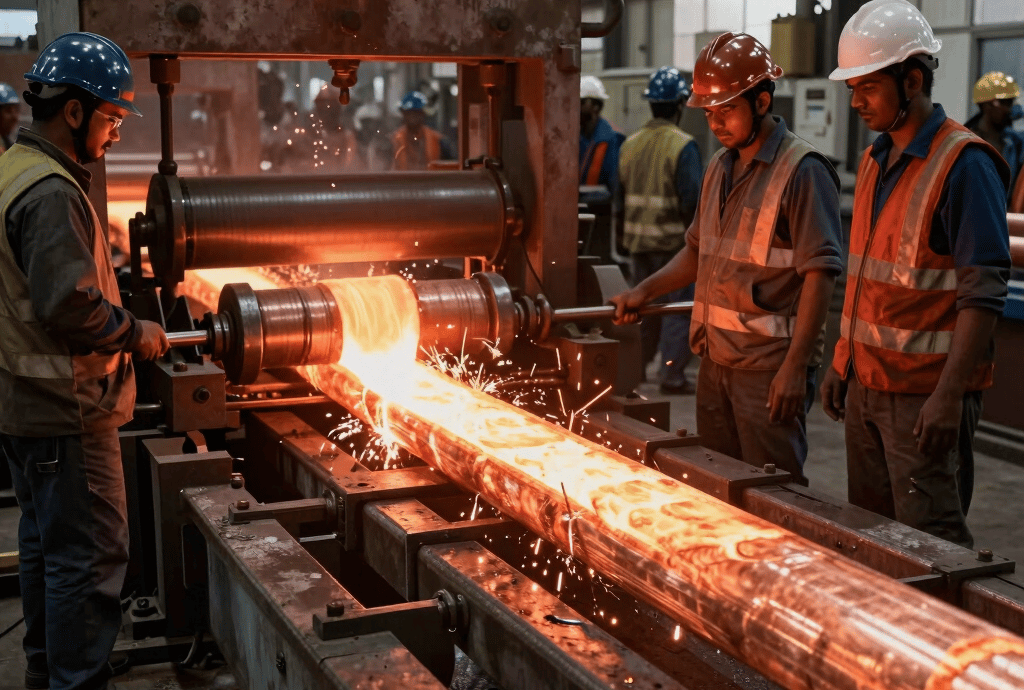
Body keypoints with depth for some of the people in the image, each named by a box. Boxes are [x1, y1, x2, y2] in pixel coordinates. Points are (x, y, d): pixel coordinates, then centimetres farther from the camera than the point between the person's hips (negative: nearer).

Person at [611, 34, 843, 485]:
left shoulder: (802, 171, -12)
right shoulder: (719, 168, 12)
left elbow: (819, 273, -16)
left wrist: (796, 365, -20)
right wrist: (644, 292, 9)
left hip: (771, 366, -8)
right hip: (715, 360, 8)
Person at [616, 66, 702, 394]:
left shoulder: (630, 144, 6)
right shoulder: (683, 146, -13)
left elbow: (620, 194, 10)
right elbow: (692, 199, -17)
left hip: (638, 241, 6)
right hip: (673, 240, -6)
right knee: (678, 306, 2)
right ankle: (672, 375, 3)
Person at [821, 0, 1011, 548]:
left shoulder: (963, 163, -13)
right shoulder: (875, 161, 12)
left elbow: (983, 293, -18)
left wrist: (949, 394, -23)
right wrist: (842, 361, 17)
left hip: (924, 394, -8)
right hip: (867, 384, 8)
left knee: (930, 540, -5)